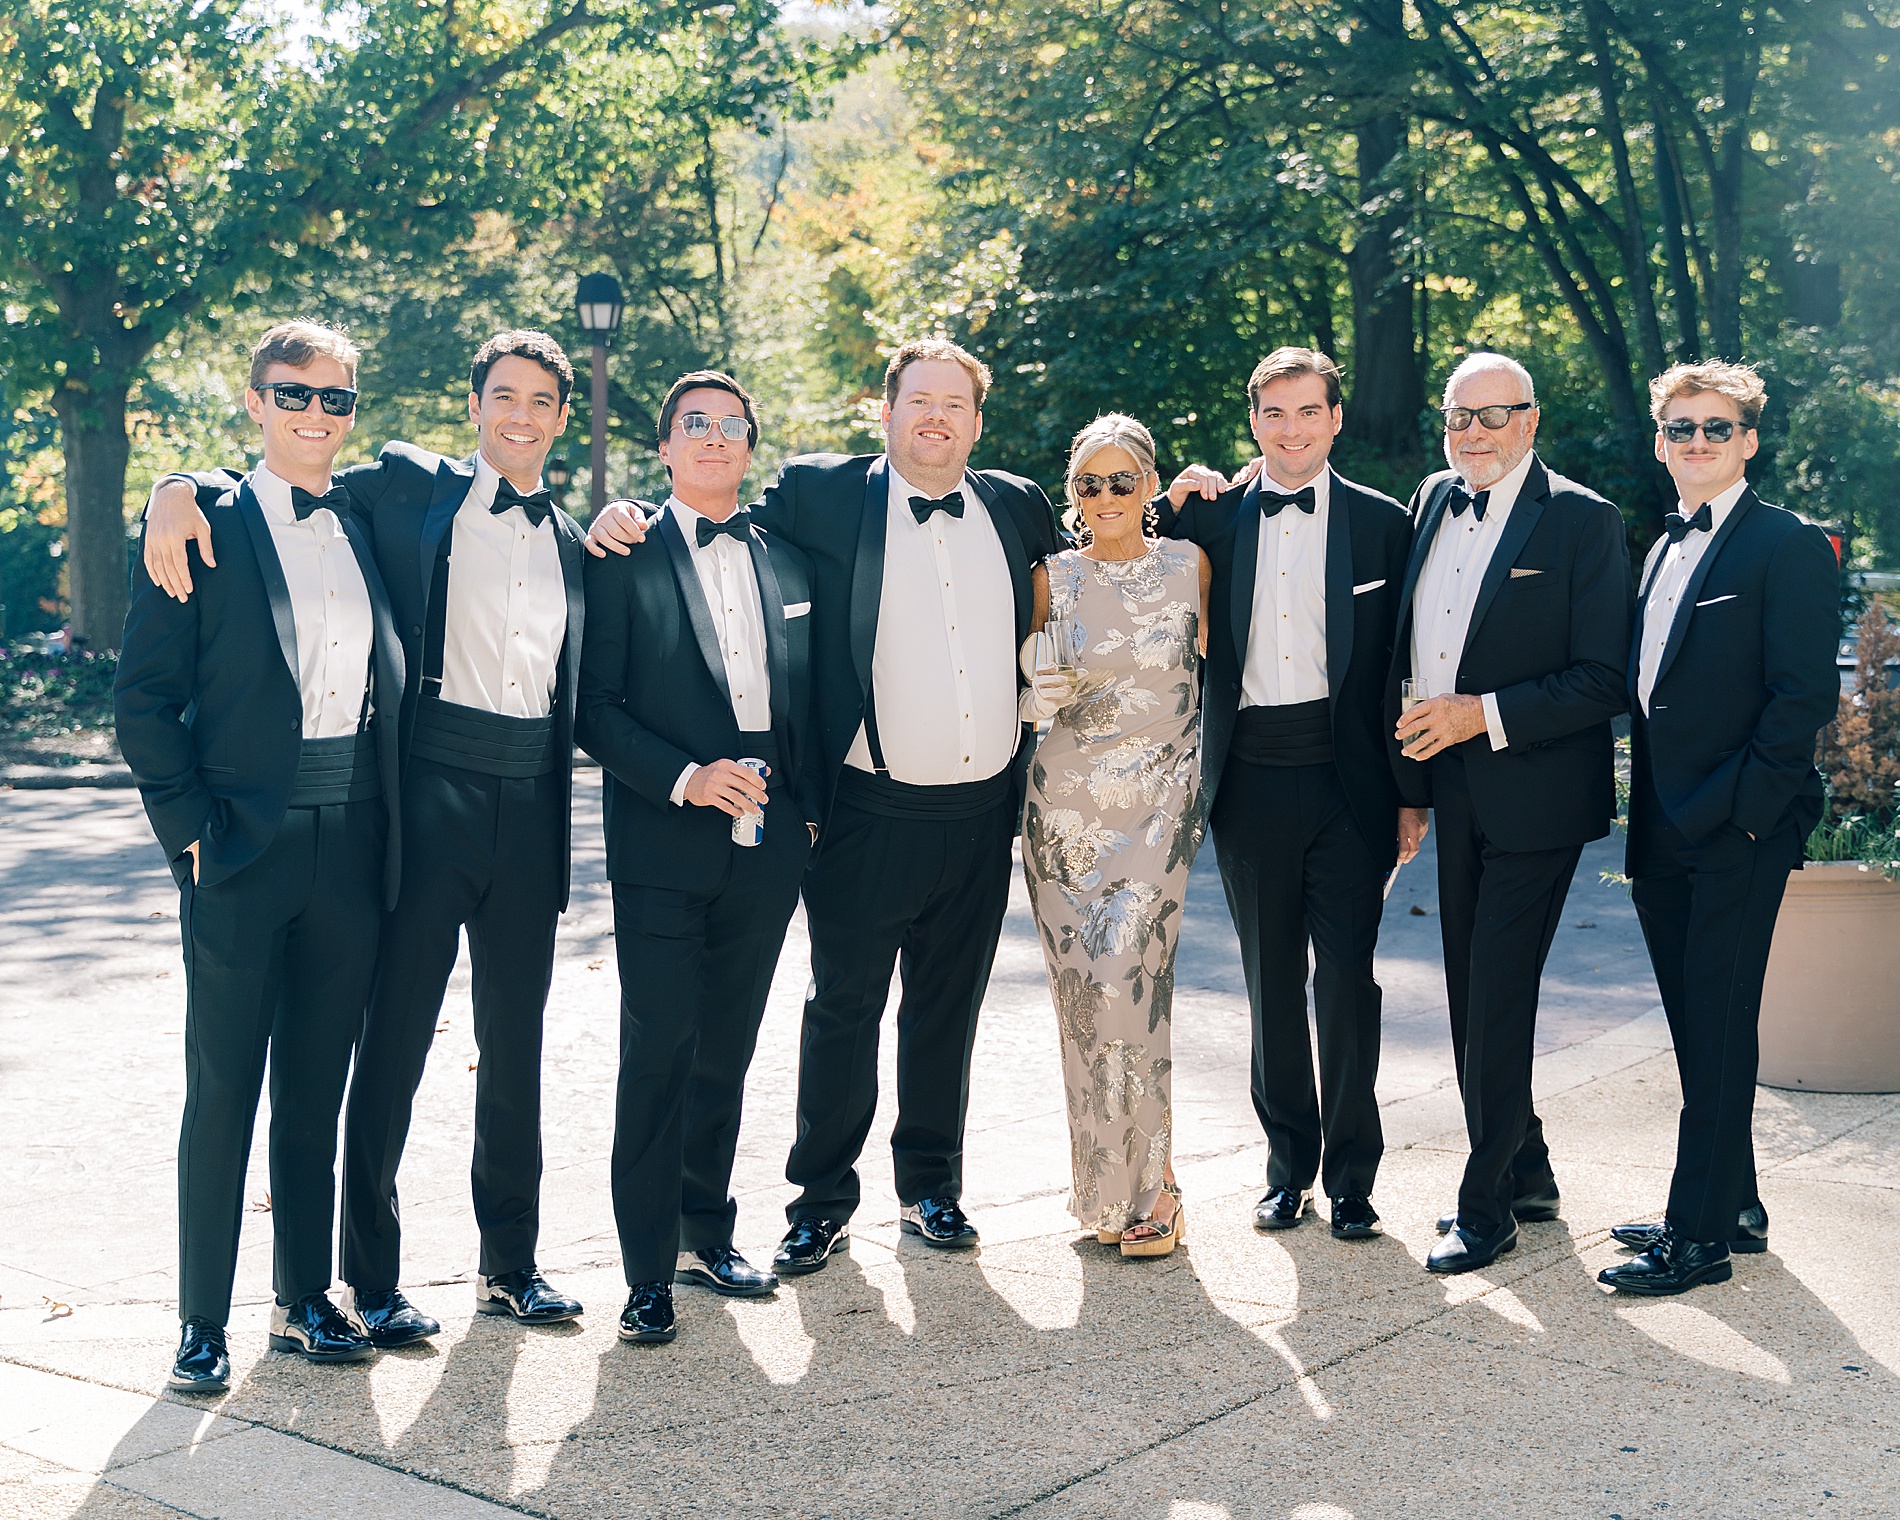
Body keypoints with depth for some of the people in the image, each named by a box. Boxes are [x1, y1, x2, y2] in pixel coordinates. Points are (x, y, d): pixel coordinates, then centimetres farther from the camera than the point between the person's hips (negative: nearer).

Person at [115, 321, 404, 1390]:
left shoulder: (372, 528, 12)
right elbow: (146, 697, -3)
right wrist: (191, 823, -11)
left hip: (350, 848, 4)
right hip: (241, 848, -4)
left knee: (316, 1090, 13)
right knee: (223, 1094, 2)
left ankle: (306, 1299, 24)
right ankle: (204, 1323, 13)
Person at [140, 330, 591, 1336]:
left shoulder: (573, 541, 17)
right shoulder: (408, 487, 4)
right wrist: (179, 489, -15)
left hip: (529, 803, 4)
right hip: (432, 791, -4)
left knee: (515, 1044, 11)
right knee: (395, 1035, -1)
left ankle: (510, 1263, 24)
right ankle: (370, 1278, 11)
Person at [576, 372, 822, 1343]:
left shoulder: (787, 565, 13)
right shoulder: (624, 560, -1)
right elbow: (594, 707, -7)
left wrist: (808, 807, 9)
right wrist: (686, 777, -17)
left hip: (766, 842, 4)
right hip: (665, 842, -4)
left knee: (726, 1049, 12)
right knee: (658, 1052, -4)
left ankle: (704, 1233, 25)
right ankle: (649, 1270, 5)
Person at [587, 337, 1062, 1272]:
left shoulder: (1018, 506, 10)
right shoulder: (823, 495, -2)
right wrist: (625, 520, -11)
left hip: (980, 813, 4)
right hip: (871, 813, -3)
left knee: (947, 1009, 14)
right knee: (844, 1009, 4)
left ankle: (932, 1188, 27)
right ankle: (822, 1198, 16)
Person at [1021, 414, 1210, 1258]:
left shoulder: (1188, 564, 3)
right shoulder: (1052, 578, 3)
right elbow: (1022, 686, 9)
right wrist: (1036, 699, -10)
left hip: (1159, 800, -1)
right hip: (1068, 800, 1)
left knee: (1128, 976, -14)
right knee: (1080, 986, 2)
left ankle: (1147, 1188, -2)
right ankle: (1104, 1184, 16)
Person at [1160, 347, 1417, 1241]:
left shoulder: (1381, 523, 3)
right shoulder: (1215, 516, 8)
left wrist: (1412, 792, 0)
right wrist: (1171, 506, 0)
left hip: (1346, 781, -2)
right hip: (1251, 781, 2)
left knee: (1347, 978, -1)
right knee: (1271, 982, 9)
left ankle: (1350, 1175, 12)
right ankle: (1288, 1165, 22)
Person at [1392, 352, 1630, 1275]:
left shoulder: (1583, 522, -9)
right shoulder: (1432, 502, 11)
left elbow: (1605, 681, -12)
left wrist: (1485, 715, -19)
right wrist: (1411, 776, 10)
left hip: (1534, 794, -7)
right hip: (1454, 790, 7)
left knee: (1498, 997, -5)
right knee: (1472, 994, 13)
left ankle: (1485, 1207, 7)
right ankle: (1526, 1173, 29)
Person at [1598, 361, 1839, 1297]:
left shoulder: (1788, 547, -7)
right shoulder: (1664, 550, 17)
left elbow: (1803, 695, -14)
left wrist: (1731, 810, -17)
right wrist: (1649, 817, 10)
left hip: (1736, 834, -8)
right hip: (1664, 835, 8)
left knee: (1717, 1031, -3)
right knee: (1697, 1029, 13)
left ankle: (1699, 1236, 3)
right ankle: (1734, 1206, 25)